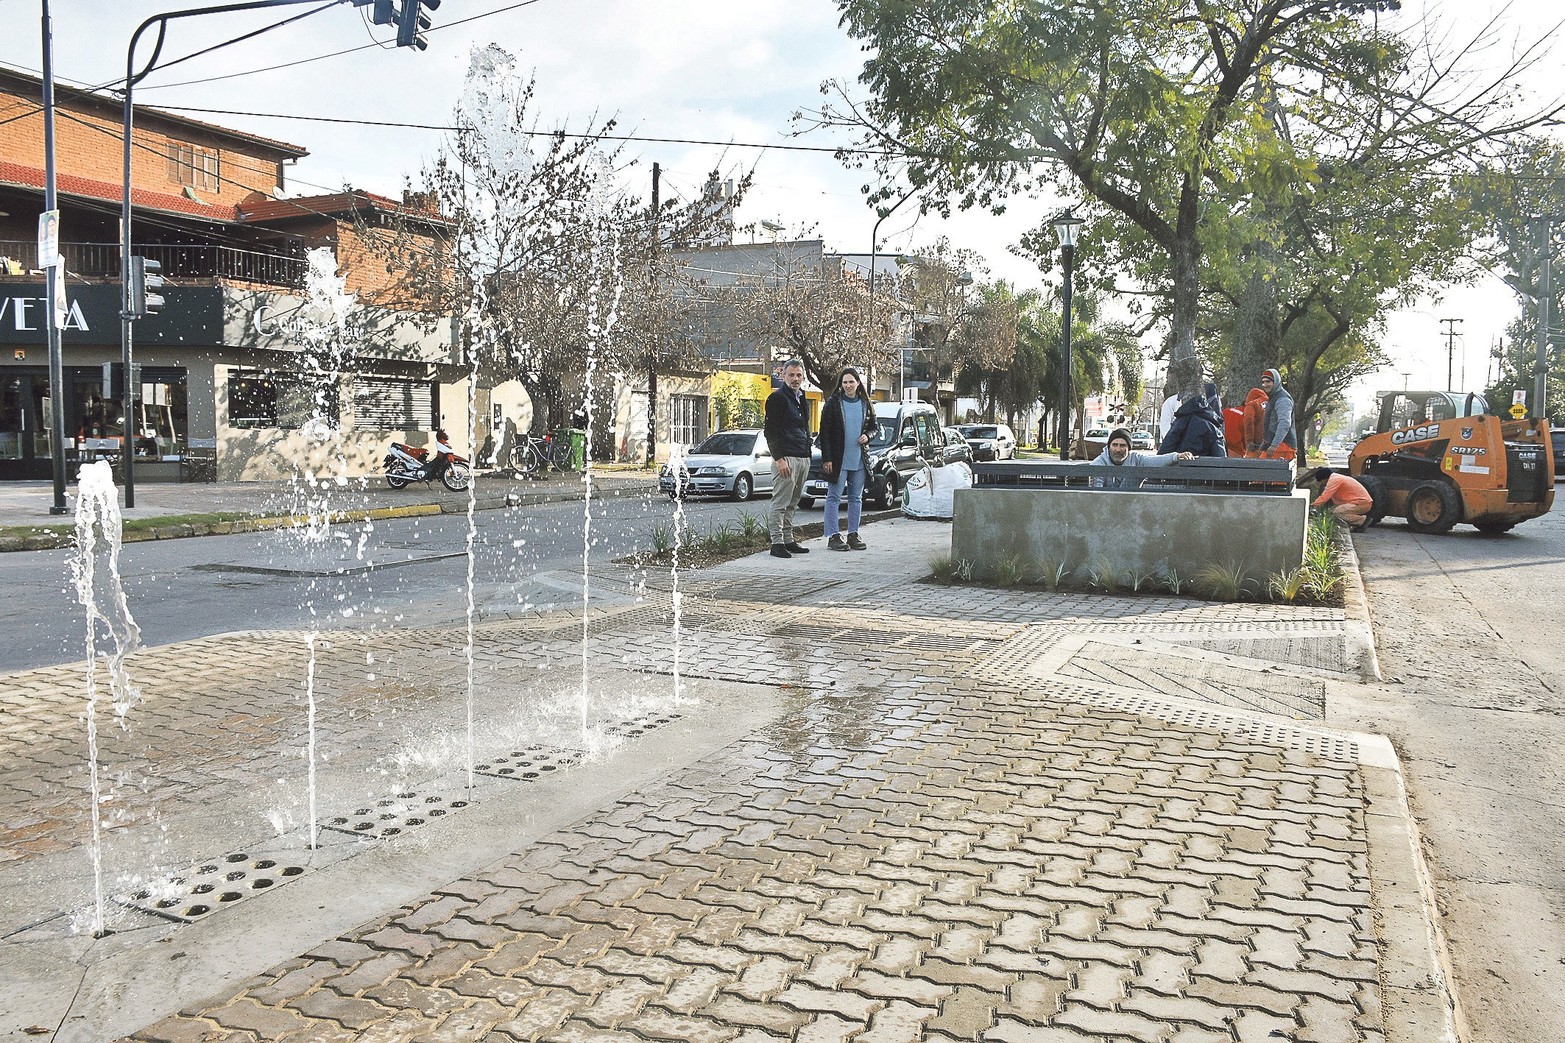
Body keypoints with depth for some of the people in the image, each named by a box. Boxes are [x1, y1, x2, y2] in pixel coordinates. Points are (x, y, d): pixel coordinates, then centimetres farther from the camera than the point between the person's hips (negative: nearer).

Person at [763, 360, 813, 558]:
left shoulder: (801, 398, 20)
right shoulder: (777, 398, -6)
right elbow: (771, 431, -12)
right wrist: (779, 458, -19)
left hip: (803, 459, 8)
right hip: (786, 458, -8)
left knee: (792, 504, 12)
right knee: (780, 503, -7)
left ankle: (788, 540, 17)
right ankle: (777, 543, -5)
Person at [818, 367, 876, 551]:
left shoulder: (866, 405, 9)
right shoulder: (833, 404, -3)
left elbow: (873, 427, 21)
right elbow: (824, 432, -5)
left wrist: (867, 436, -3)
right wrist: (826, 458, -11)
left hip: (859, 460, 5)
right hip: (838, 459, -5)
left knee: (856, 498, 9)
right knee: (834, 497, -3)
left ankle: (853, 534, 17)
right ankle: (833, 536, -1)